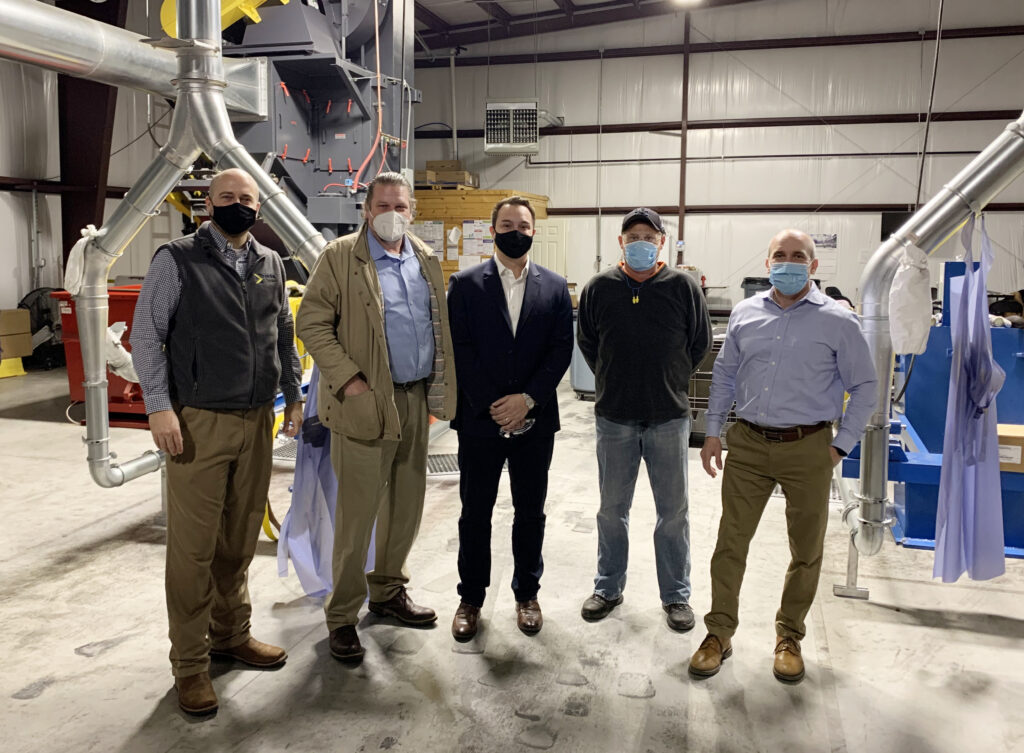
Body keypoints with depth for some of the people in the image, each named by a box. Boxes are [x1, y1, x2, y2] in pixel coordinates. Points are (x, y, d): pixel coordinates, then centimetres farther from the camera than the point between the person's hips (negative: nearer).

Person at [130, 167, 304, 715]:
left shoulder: (270, 265, 12)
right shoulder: (177, 260, -2)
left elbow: (284, 335, 19)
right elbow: (146, 335, -5)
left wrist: (293, 396, 16)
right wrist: (160, 407, -12)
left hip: (257, 421, 5)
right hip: (198, 423, -5)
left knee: (240, 539, 14)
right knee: (193, 546, 0)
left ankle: (231, 634, 31)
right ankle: (190, 664, 12)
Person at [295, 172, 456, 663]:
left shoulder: (426, 260, 12)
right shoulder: (341, 256, -5)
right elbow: (312, 323, -9)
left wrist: (440, 390, 8)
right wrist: (347, 379, -17)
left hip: (415, 400, 6)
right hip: (366, 402, -6)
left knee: (406, 506, 16)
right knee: (357, 514, 0)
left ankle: (388, 591, 34)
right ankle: (342, 615, 15)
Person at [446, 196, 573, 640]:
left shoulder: (554, 287, 5)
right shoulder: (466, 284, 0)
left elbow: (561, 350, 0)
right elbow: (460, 349, -6)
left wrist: (528, 398, -12)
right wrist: (492, 406, -13)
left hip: (534, 420, 1)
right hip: (480, 420, -1)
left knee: (530, 513, 12)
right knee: (475, 513, 9)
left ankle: (526, 594, 29)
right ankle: (471, 598, 24)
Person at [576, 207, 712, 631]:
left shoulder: (683, 287, -3)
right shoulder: (599, 288, 0)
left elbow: (700, 343, 7)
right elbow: (586, 343, 12)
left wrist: (671, 381, 9)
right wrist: (613, 382, 10)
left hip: (669, 417, -1)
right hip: (614, 418, 1)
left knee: (673, 511, 9)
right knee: (612, 509, 13)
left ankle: (676, 595, 24)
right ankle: (609, 587, 30)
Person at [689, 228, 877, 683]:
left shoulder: (837, 321, -3)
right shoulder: (745, 314, 6)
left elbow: (863, 387, 2)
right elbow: (724, 375, 13)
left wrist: (840, 446, -3)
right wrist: (713, 432, 8)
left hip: (807, 449, -1)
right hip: (748, 444, 2)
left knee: (806, 551, 11)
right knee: (730, 542, 5)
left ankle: (789, 636, 30)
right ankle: (719, 633, 19)